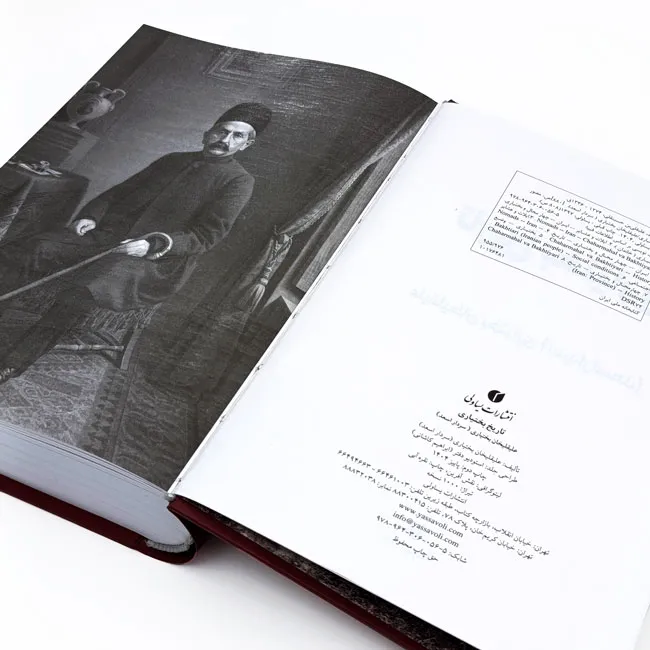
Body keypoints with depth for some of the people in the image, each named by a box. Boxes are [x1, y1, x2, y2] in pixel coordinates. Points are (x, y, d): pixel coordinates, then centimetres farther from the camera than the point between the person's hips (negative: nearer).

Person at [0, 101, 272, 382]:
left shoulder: (238, 181, 5)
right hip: (110, 234, 6)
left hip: (158, 258, -5)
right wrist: (90, 216, 3)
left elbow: (207, 235, -4)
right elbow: (118, 192, 23)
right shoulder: (173, 160, 22)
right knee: (31, 252, -18)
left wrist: (153, 245, -17)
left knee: (86, 287, -33)